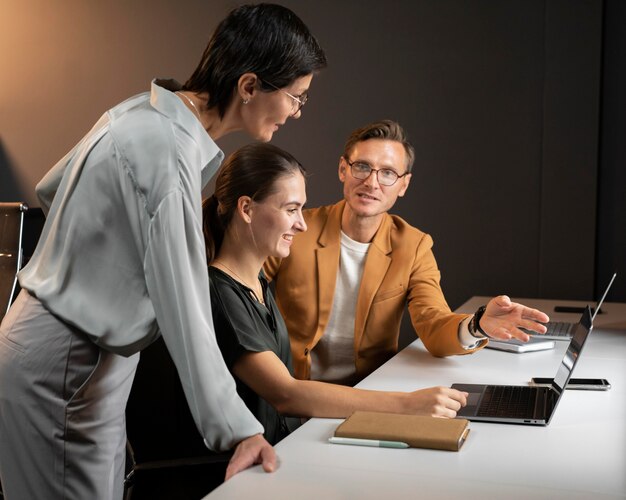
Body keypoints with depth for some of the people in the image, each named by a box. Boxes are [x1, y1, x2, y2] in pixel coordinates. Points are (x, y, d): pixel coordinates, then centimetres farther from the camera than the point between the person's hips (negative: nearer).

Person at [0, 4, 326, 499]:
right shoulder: (170, 148, -25)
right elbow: (182, 305, -28)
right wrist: (235, 427, -25)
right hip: (68, 364, -9)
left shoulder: (147, 109, 3)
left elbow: (50, 190, 15)